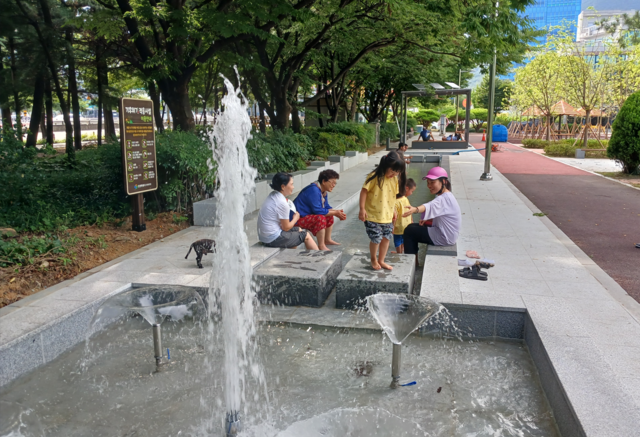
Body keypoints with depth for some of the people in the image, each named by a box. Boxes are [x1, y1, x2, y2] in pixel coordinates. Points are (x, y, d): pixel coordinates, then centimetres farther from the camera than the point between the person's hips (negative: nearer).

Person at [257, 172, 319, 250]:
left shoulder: (273, 195, 3)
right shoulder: (282, 203, -23)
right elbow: (286, 228, -14)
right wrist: (295, 218, 2)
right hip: (273, 239, -9)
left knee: (298, 230, 25)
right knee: (306, 235, 4)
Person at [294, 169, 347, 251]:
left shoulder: (324, 191, 8)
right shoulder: (314, 190, -24)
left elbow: (327, 207, 14)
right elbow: (318, 210, -27)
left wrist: (337, 212, -5)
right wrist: (335, 212, -18)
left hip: (308, 214, 11)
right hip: (299, 218, -11)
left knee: (329, 216, 15)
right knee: (320, 218, -32)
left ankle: (327, 240, 24)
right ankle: (321, 246, -25)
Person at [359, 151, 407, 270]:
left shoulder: (395, 179, 4)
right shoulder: (374, 177, -15)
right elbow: (364, 191, -13)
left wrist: (393, 210, 19)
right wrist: (362, 209, -15)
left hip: (387, 216, 6)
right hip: (372, 215, -6)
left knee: (387, 238, 10)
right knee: (376, 239, -4)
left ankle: (381, 260, 27)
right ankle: (373, 259, 22)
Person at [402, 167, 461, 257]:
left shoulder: (444, 198, -25)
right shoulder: (445, 196, 9)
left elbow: (430, 206, -47)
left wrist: (415, 209, -66)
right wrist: (427, 220, -1)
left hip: (444, 238, -11)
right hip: (445, 233, 11)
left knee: (409, 231, -6)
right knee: (413, 227, 20)